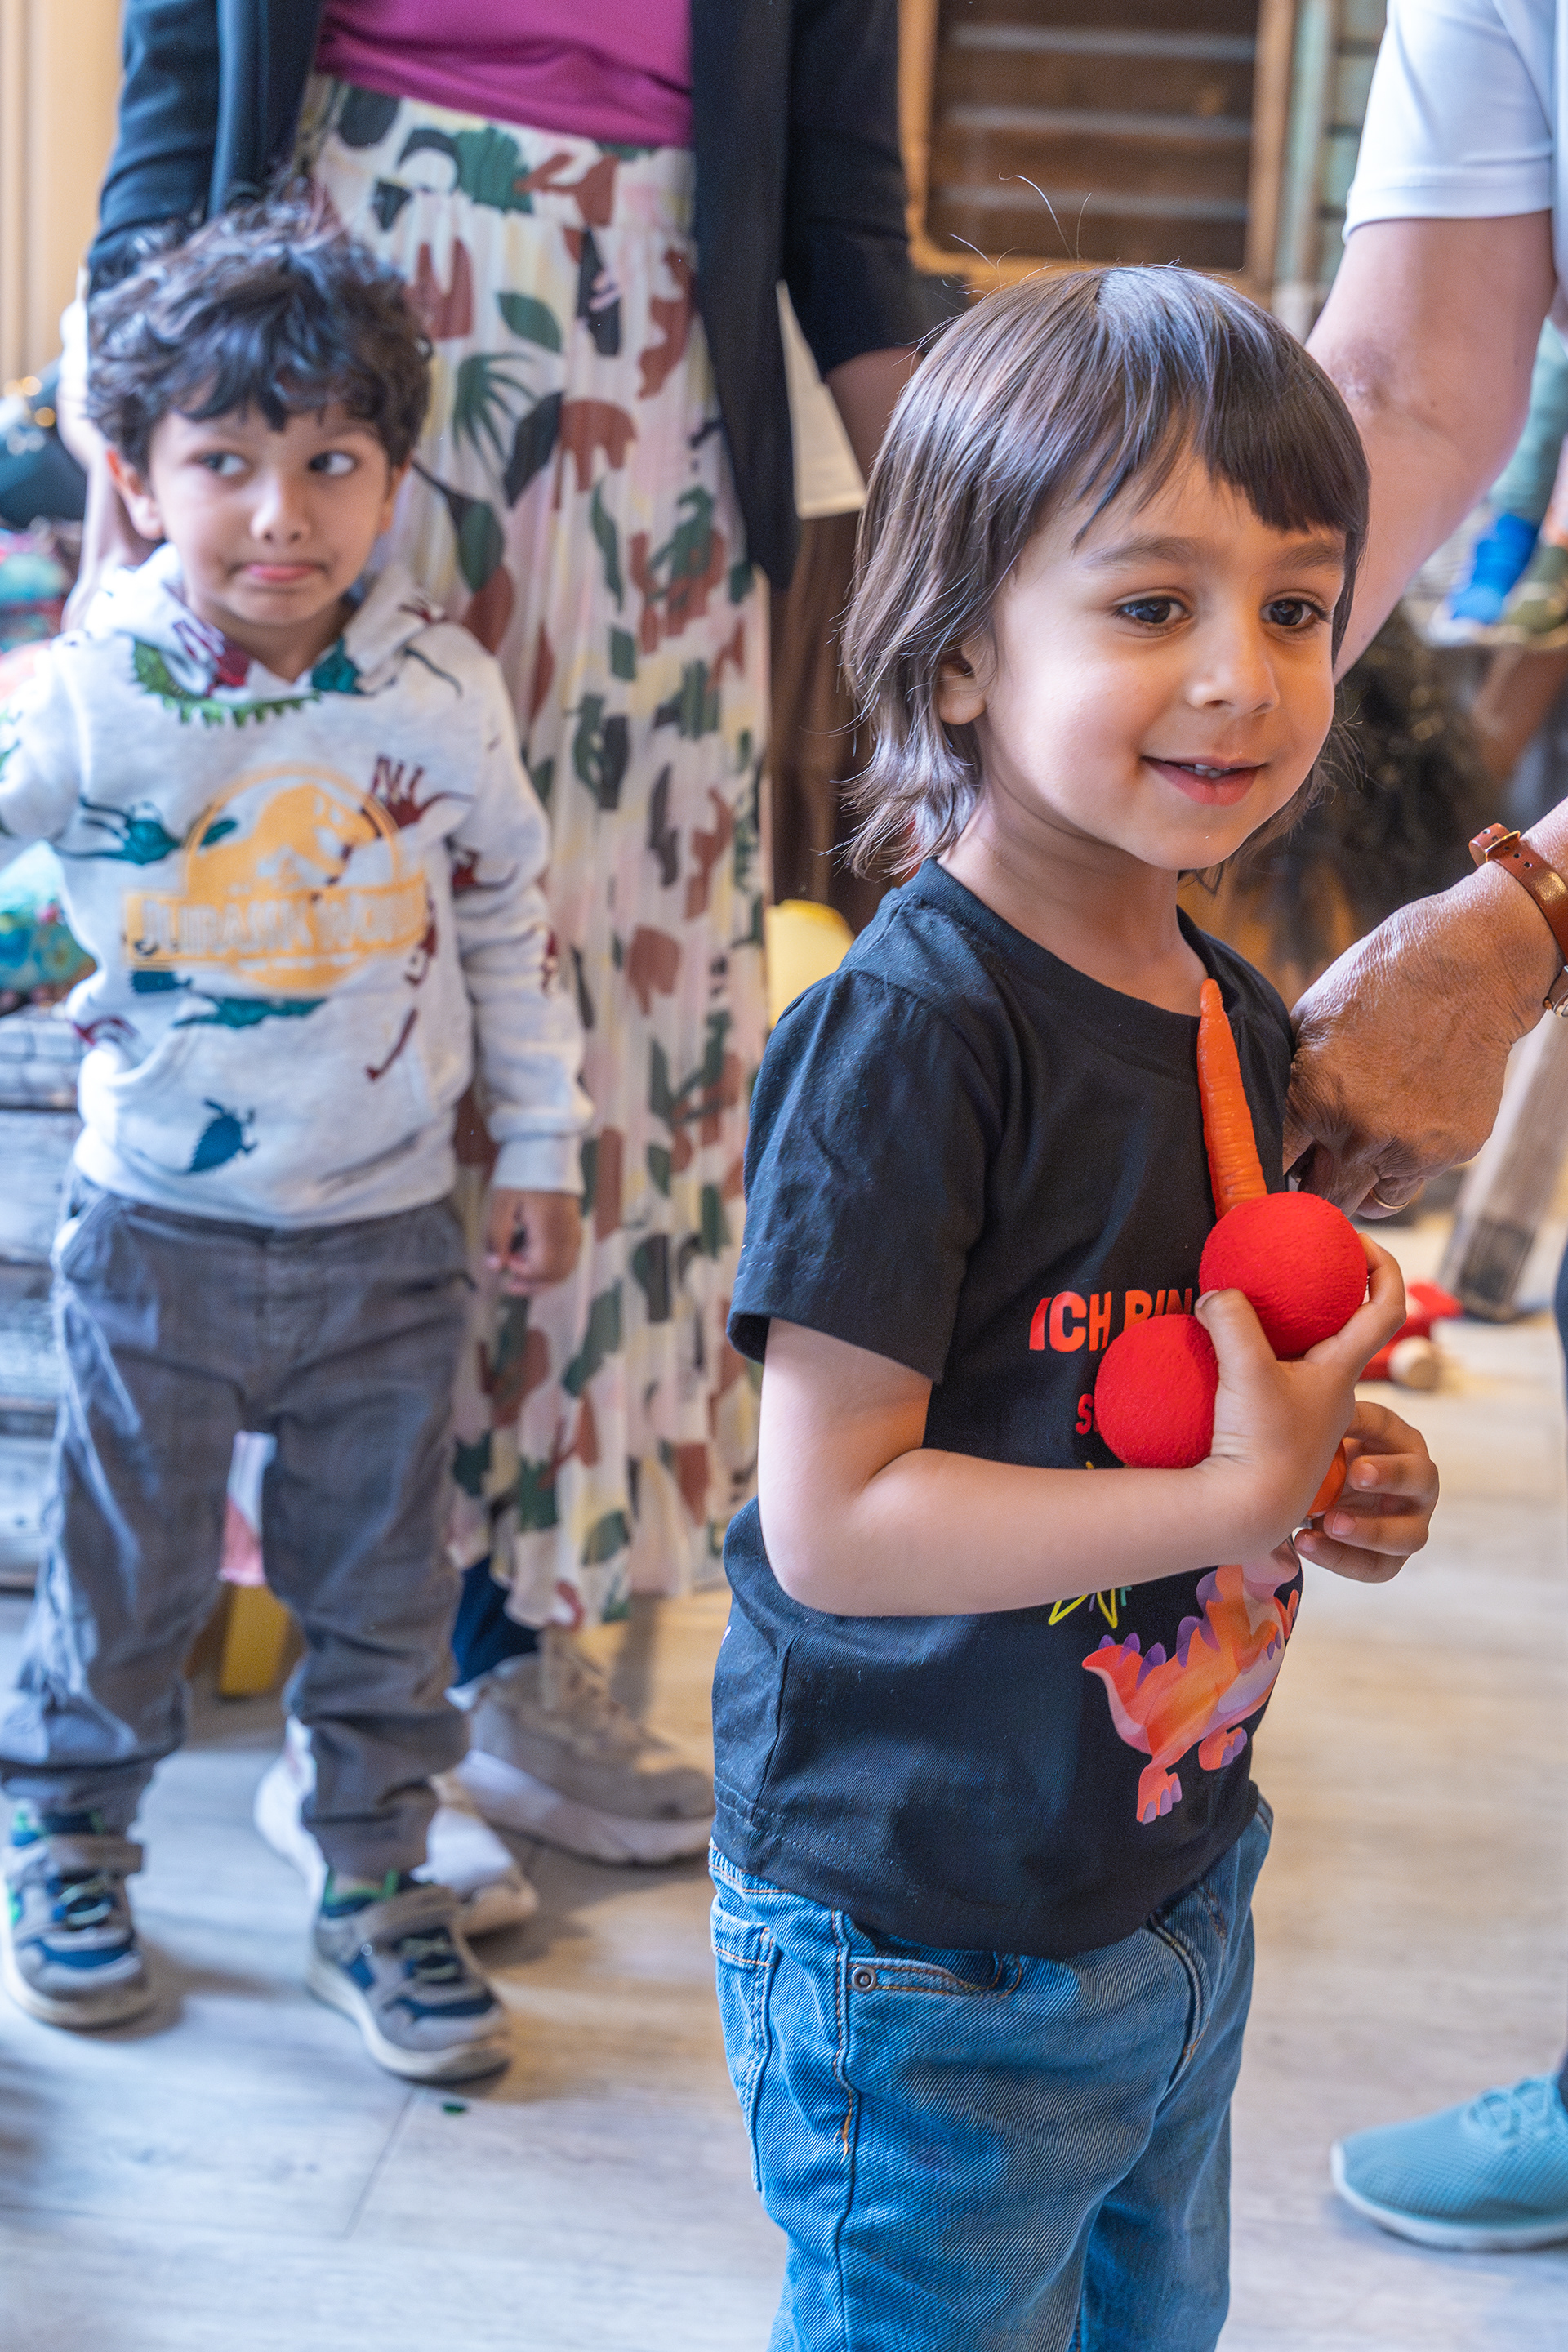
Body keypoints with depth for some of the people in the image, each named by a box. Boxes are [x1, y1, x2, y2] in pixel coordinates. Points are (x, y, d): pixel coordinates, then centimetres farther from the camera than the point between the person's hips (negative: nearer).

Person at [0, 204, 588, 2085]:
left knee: (383, 1588, 11)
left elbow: (509, 917, 5)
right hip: (160, 1235, -1)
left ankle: (375, 1890, 28)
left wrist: (542, 1145, 8)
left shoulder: (443, 690, -6)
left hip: (389, 1237, 2)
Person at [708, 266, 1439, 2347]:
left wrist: (1334, 1482, -3)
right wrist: (1240, 1497, -25)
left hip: (1175, 1902, 8)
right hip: (925, 1966, -8)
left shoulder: (1235, 1020, 3)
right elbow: (831, 1519, -26)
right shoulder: (910, 1035, -24)